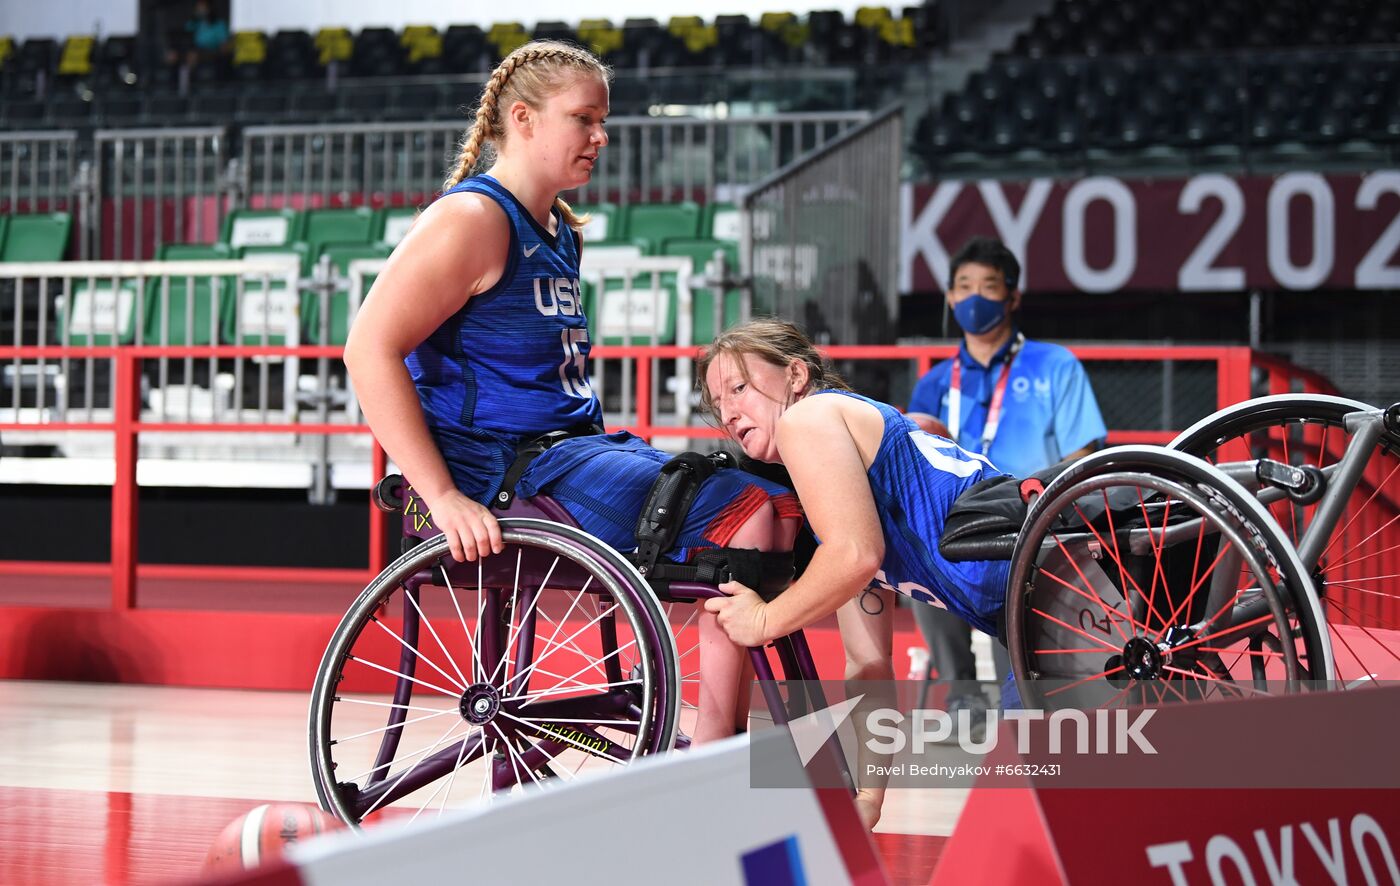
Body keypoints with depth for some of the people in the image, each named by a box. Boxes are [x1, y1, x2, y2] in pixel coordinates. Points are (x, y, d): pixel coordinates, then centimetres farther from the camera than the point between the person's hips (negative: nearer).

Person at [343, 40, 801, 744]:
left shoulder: (560, 232, 19)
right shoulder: (474, 217, -10)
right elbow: (371, 349, -19)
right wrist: (443, 497, -24)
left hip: (575, 448, 10)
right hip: (506, 467, -10)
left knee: (782, 505, -2)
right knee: (744, 513, -22)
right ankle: (713, 750, -19)